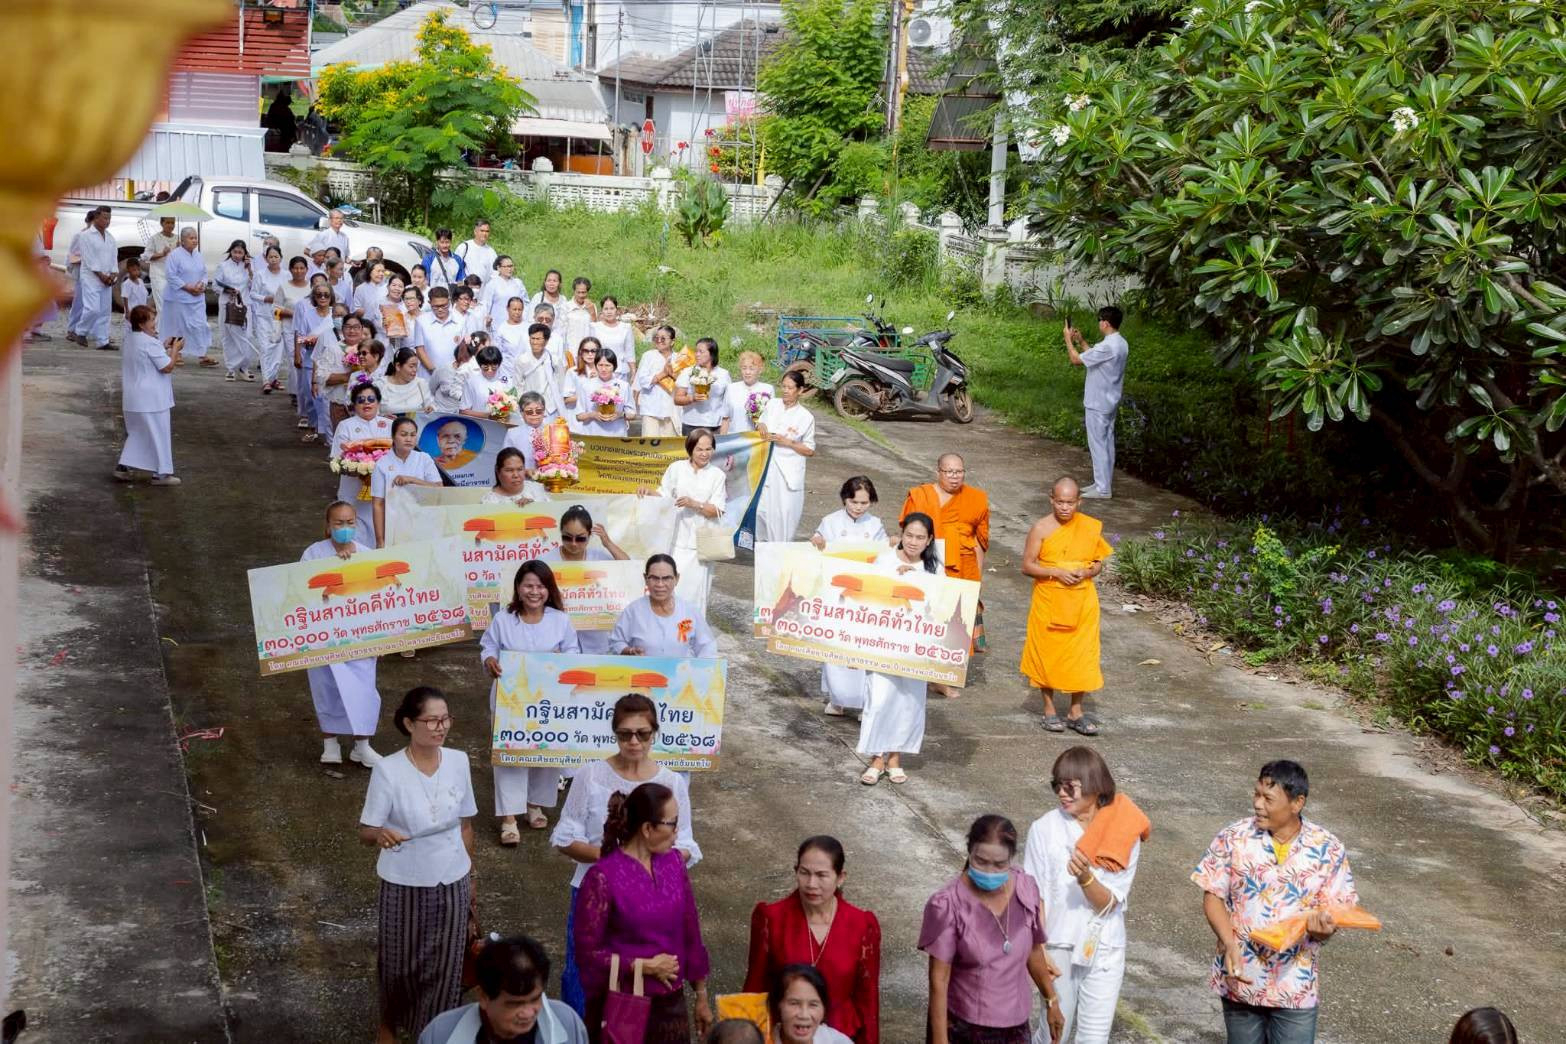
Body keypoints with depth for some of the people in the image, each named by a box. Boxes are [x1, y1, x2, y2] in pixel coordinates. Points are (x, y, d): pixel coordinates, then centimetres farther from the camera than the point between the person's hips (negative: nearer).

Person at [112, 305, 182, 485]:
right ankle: (161, 473, 7)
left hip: (132, 400, 9)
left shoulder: (129, 340, 9)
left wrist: (164, 347, 11)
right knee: (159, 435, 2)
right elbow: (167, 367, -18)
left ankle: (123, 467, 17)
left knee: (135, 433, 21)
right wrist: (174, 349, -6)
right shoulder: (150, 343, -19)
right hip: (151, 400, -9)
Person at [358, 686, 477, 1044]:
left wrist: (469, 876, 11)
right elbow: (365, 832, -15)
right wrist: (381, 834, -38)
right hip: (404, 885, -3)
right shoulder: (388, 770, -19)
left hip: (451, 883, 3)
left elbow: (464, 824, 5)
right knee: (399, 961, 15)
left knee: (445, 964, 12)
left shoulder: (459, 762, -7)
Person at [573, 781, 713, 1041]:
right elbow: (587, 952, -14)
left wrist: (701, 996, 11)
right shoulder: (603, 877, -17)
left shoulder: (673, 862, 0)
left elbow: (690, 931, 7)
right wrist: (644, 966, -16)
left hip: (671, 1004, 5)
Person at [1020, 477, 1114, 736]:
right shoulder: (1041, 528, -7)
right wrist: (1056, 572, -20)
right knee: (1048, 653, 5)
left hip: (1081, 601, 2)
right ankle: (1049, 710, 20)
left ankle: (1076, 711, 16)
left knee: (1081, 654, 4)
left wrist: (1086, 572, -13)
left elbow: (1099, 562, 8)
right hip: (1049, 602, -2)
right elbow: (1027, 566, -7)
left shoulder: (1091, 527, 1)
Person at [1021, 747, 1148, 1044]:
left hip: (1105, 950, 1)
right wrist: (1038, 950, -12)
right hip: (1059, 946, -1)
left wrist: (1086, 878, -31)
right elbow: (1035, 895, -7)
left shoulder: (1125, 834, -9)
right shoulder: (1045, 829, -10)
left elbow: (1108, 904, -12)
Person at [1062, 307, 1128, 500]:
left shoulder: (1107, 346, -24)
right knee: (1107, 443, 14)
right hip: (1110, 402, 10)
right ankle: (1103, 483, 21)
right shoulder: (1121, 344, 8)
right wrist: (1081, 340, 18)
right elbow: (1093, 357, 21)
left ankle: (1103, 489, -1)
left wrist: (1068, 339, -5)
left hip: (1097, 404, -10)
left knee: (1098, 445, -4)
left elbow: (1076, 360, -18)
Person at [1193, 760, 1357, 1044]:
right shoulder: (1233, 838, -7)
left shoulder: (1328, 849, -8)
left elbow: (1336, 911, -4)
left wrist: (1323, 926, -28)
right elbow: (1212, 896, -4)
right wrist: (1229, 943, -19)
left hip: (1294, 985, -1)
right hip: (1240, 977, 1)